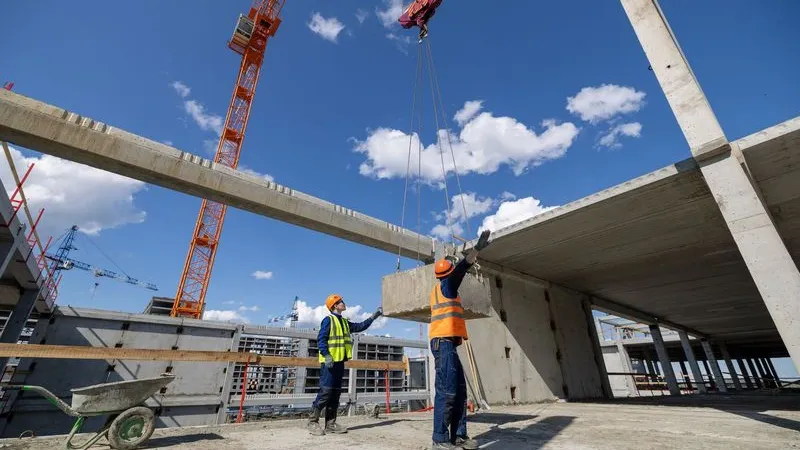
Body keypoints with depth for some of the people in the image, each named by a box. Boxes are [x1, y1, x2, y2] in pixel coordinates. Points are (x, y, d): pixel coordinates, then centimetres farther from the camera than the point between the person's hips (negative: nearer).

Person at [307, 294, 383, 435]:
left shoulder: (345, 322, 19)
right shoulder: (328, 319, -6)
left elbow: (360, 326, 20)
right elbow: (321, 339, -13)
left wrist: (374, 316, 16)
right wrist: (326, 356, -24)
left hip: (339, 361, 8)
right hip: (329, 361, -8)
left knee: (336, 393, 8)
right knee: (325, 391, -10)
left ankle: (330, 424, 14)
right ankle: (312, 422, 0)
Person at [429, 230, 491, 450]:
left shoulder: (438, 289, 20)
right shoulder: (445, 285, -4)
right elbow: (461, 269, -17)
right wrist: (477, 248, -21)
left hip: (445, 343, 10)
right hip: (444, 342, -10)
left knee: (459, 391, 11)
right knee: (447, 391, -10)